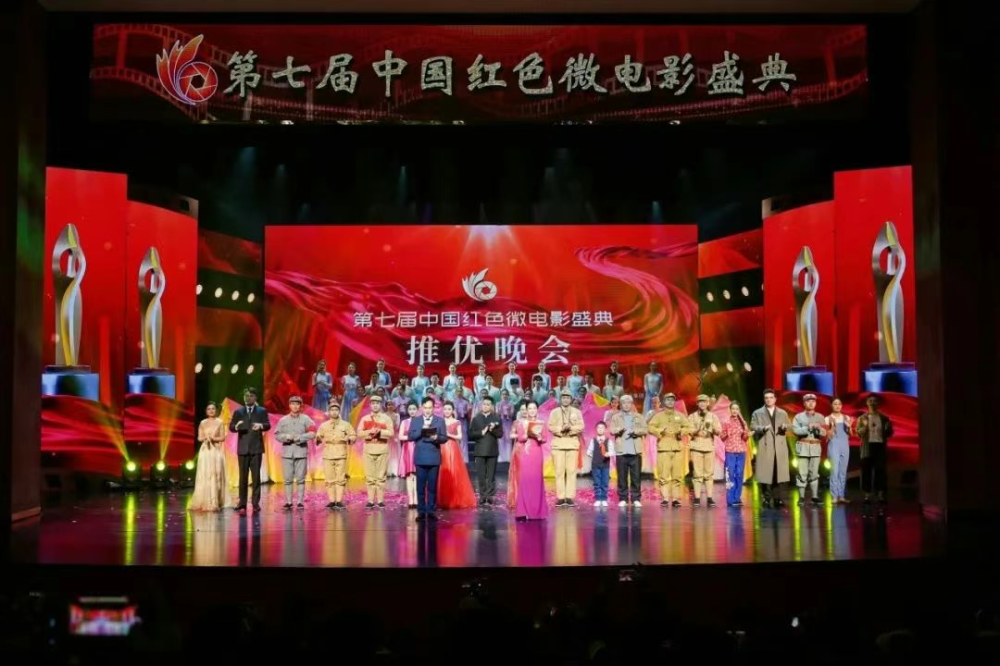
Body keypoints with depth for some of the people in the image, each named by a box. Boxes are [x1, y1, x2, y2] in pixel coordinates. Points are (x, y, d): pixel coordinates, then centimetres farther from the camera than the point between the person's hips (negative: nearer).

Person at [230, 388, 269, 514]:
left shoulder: (262, 411, 7)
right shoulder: (238, 411, 11)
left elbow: (268, 425, -4)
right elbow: (231, 427, 4)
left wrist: (261, 425, -27)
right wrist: (236, 426, -19)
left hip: (256, 448, -1)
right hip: (243, 448, 1)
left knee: (256, 476, -1)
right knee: (243, 476, 2)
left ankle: (255, 503, 3)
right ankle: (242, 503, 5)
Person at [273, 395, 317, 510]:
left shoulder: (305, 419, 4)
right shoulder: (283, 420, 10)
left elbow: (312, 433, -5)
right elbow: (277, 435, 7)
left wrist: (300, 437, -14)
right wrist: (286, 437, -11)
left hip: (301, 452, -1)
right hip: (287, 453, 2)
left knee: (300, 479, 0)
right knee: (288, 479, 1)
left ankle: (301, 502, 4)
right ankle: (288, 502, 6)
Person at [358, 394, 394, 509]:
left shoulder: (386, 418, 5)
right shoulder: (365, 419, 11)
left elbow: (390, 433, -4)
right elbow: (359, 433, 2)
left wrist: (379, 431, -16)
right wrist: (370, 431, -13)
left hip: (382, 449, -2)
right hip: (368, 450, 2)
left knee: (381, 476, -1)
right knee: (369, 477, 2)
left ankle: (380, 501, 2)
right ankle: (371, 501, 5)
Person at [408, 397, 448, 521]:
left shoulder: (440, 421, 6)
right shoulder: (415, 421, 7)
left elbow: (445, 438, 1)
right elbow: (410, 437, -1)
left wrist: (437, 438, -19)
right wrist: (422, 429, -13)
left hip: (434, 458, 0)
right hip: (420, 458, 0)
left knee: (432, 486, 2)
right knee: (420, 486, 1)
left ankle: (431, 511, 7)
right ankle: (421, 511, 6)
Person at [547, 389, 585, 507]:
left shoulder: (577, 412, 12)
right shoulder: (554, 412, 10)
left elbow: (581, 426, 1)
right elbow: (551, 427, -1)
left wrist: (571, 428, -16)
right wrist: (561, 429, -17)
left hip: (573, 443, 1)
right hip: (558, 443, -1)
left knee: (571, 471, -4)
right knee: (559, 471, -4)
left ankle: (570, 497, -2)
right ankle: (560, 497, -3)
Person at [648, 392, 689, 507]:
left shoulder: (680, 416, 18)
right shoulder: (658, 416, 11)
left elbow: (687, 427, 11)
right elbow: (651, 427, -1)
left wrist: (682, 431, -9)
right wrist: (660, 431, -17)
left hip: (678, 448, 2)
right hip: (663, 447, -2)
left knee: (678, 475, 0)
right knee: (663, 475, -8)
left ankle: (675, 499, 4)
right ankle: (665, 498, -7)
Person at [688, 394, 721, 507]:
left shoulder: (713, 416, 10)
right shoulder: (692, 417, 7)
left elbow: (719, 430, 0)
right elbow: (688, 430, -3)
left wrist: (714, 430, -21)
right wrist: (696, 431, -22)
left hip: (709, 448, 1)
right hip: (696, 447, -1)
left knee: (709, 474, 1)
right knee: (697, 474, -2)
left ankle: (710, 498, 4)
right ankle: (697, 498, 0)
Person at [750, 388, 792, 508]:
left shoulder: (783, 413, 17)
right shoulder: (757, 413, 7)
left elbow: (790, 425, 14)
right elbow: (752, 427, -2)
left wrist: (785, 426, -10)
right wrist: (763, 428, -21)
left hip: (780, 447, 2)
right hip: (765, 447, -2)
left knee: (779, 473, 0)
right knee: (765, 473, -4)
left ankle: (777, 498, 4)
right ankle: (767, 499, 2)